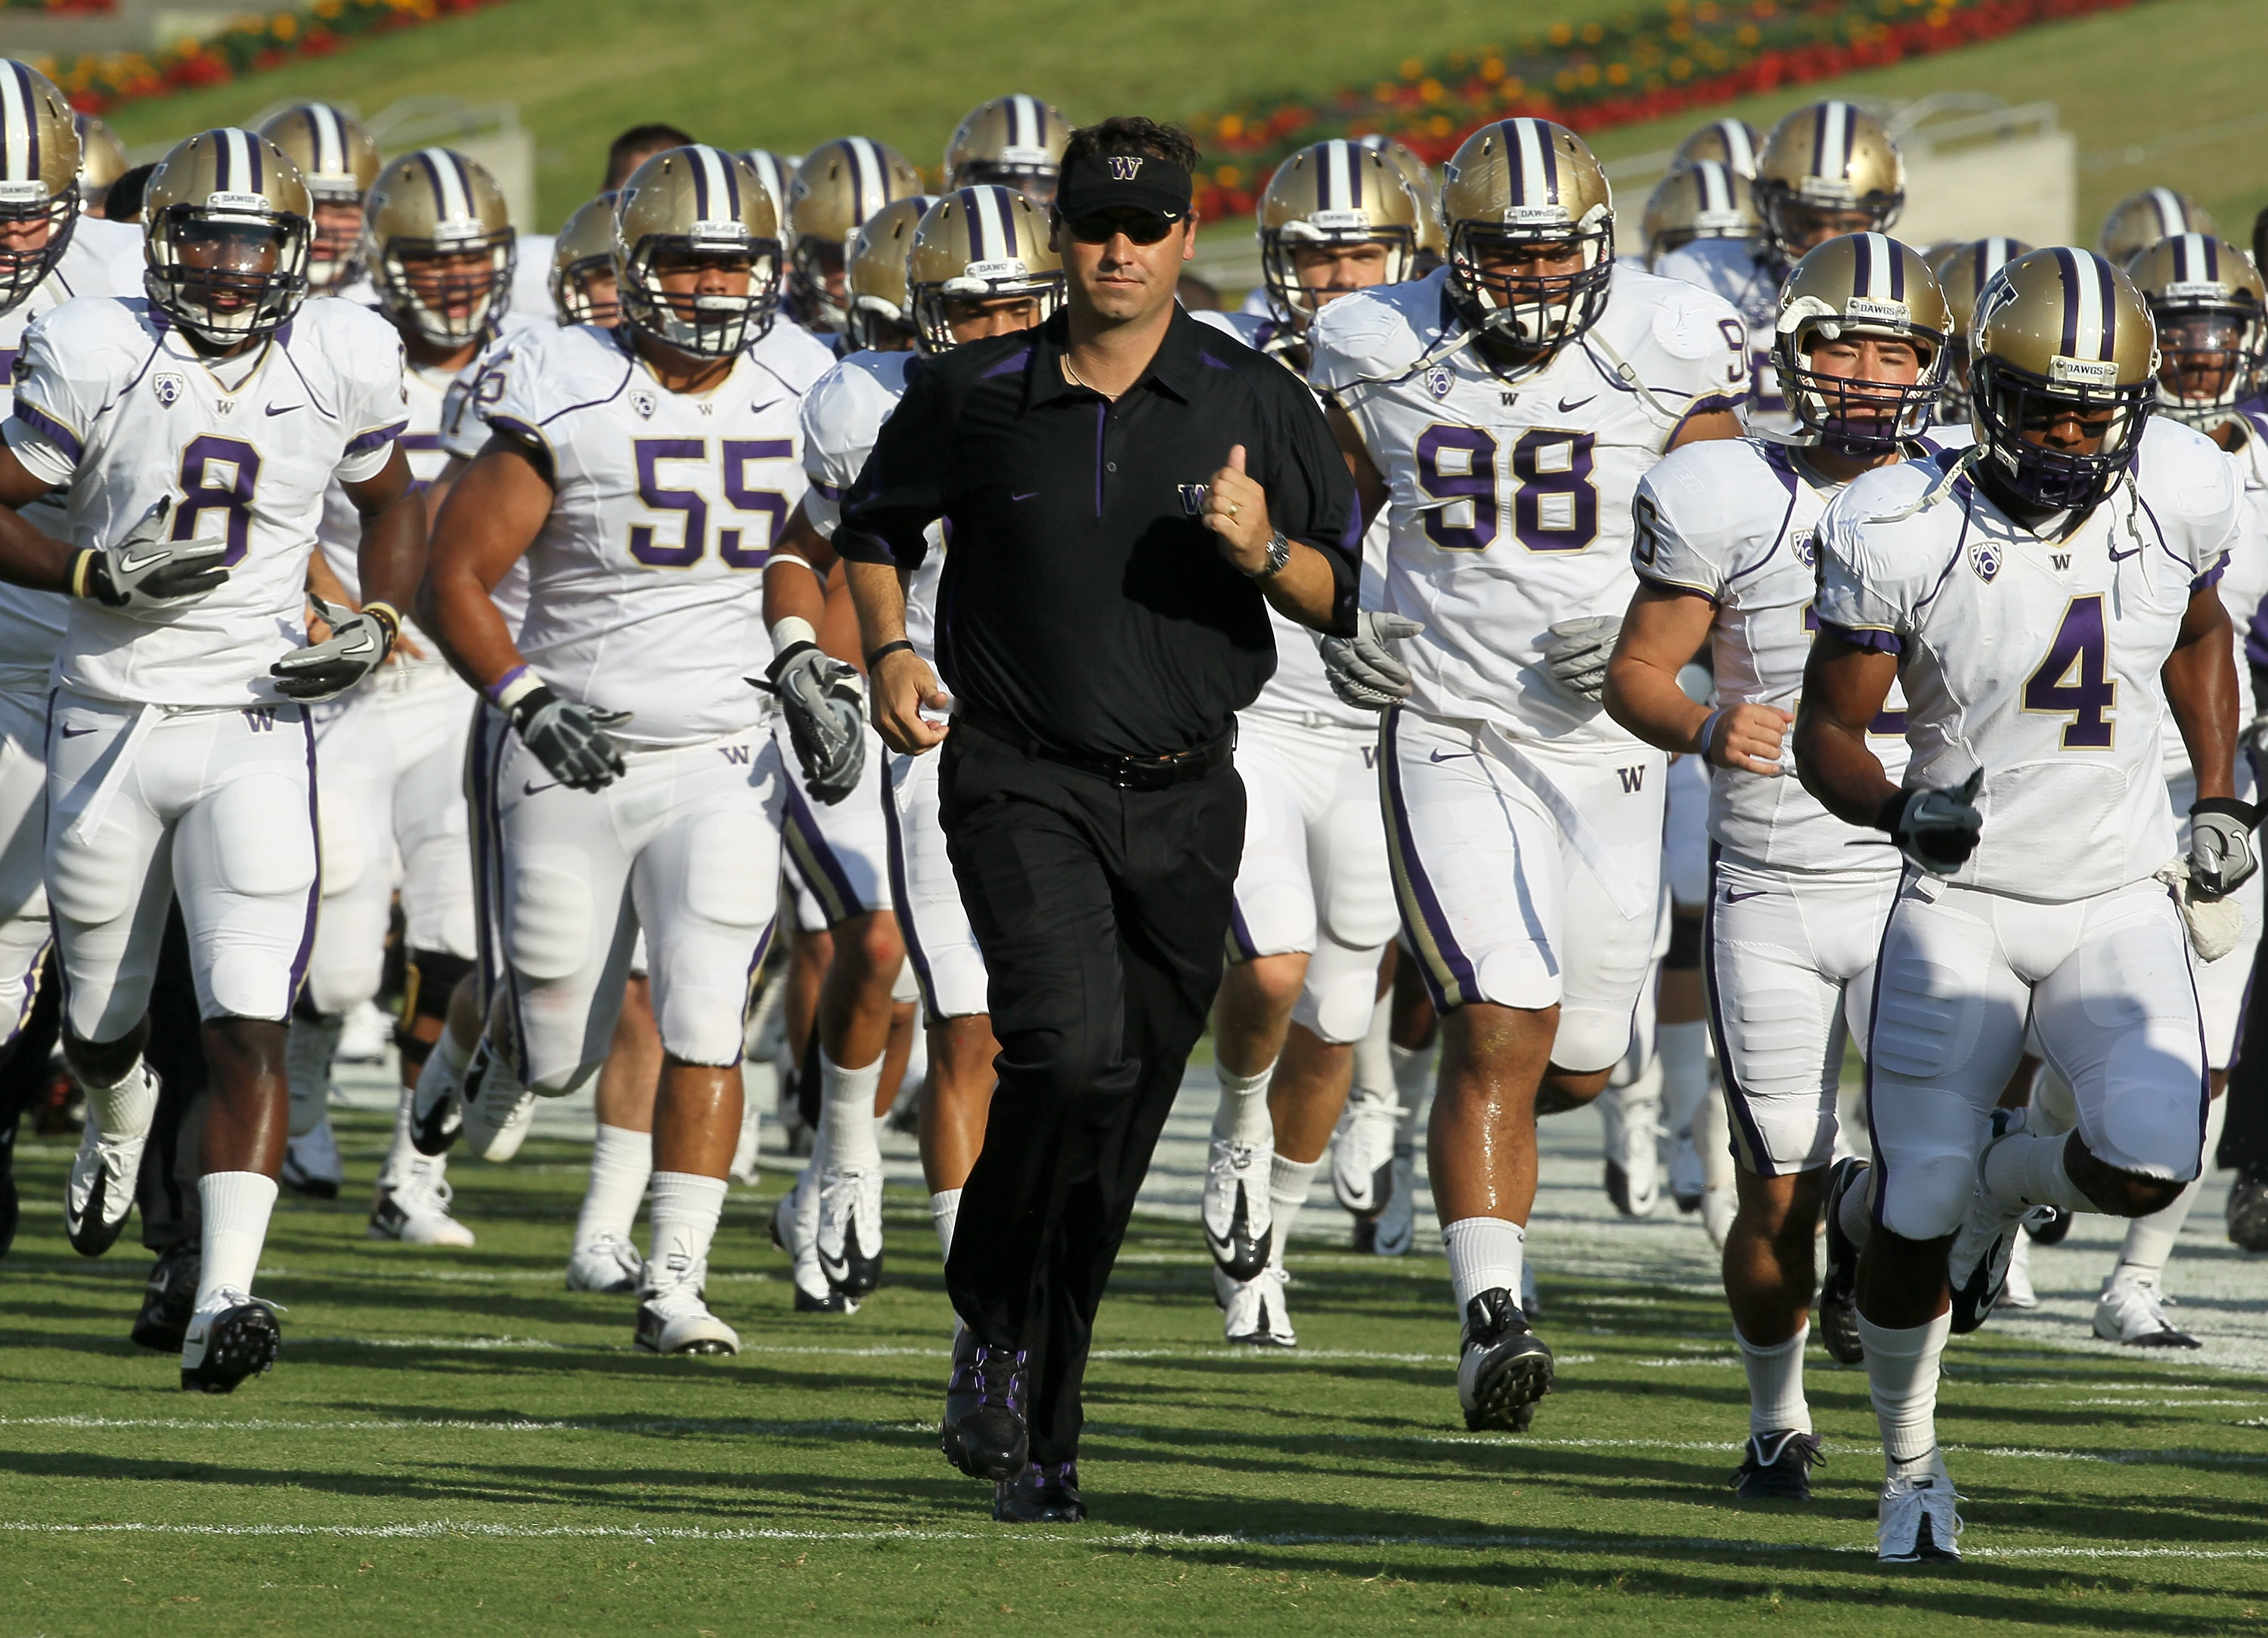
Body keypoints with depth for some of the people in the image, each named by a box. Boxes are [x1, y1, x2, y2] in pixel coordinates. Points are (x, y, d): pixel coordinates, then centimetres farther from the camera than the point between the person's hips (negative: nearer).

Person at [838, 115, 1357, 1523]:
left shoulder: (1256, 405, 1)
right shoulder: (977, 397, 0)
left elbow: (1351, 597, 6)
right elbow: (877, 525, 18)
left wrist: (1263, 552, -14)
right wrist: (890, 653, 1)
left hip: (1184, 799, 2)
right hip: (1021, 781, -2)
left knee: (1116, 1133, 5)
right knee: (1073, 1052, -25)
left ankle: (1036, 1433, 17)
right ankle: (993, 1323, -4)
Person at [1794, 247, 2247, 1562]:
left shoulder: (2174, 503, -6)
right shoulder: (1907, 533, -16)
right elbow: (1829, 732, -9)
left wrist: (2222, 800, 9)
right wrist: (1904, 812, -28)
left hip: (2123, 903, 2)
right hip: (1962, 907, -2)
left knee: (2146, 1168, -19)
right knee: (1916, 1222, -4)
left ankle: (1996, 1178, 18)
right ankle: (1912, 1466, 24)